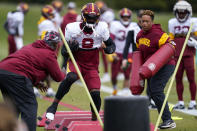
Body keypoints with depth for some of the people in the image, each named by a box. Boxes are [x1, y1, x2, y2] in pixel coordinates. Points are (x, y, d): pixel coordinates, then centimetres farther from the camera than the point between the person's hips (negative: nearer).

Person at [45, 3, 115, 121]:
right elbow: (64, 52, -5)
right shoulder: (73, 29, -12)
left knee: (96, 94, -16)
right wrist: (71, 48, -28)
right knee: (71, 77, -35)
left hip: (92, 66, 2)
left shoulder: (102, 28, -8)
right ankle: (53, 106, -24)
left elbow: (112, 46, 4)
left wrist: (108, 49, -20)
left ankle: (95, 118, 13)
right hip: (76, 62, -2)